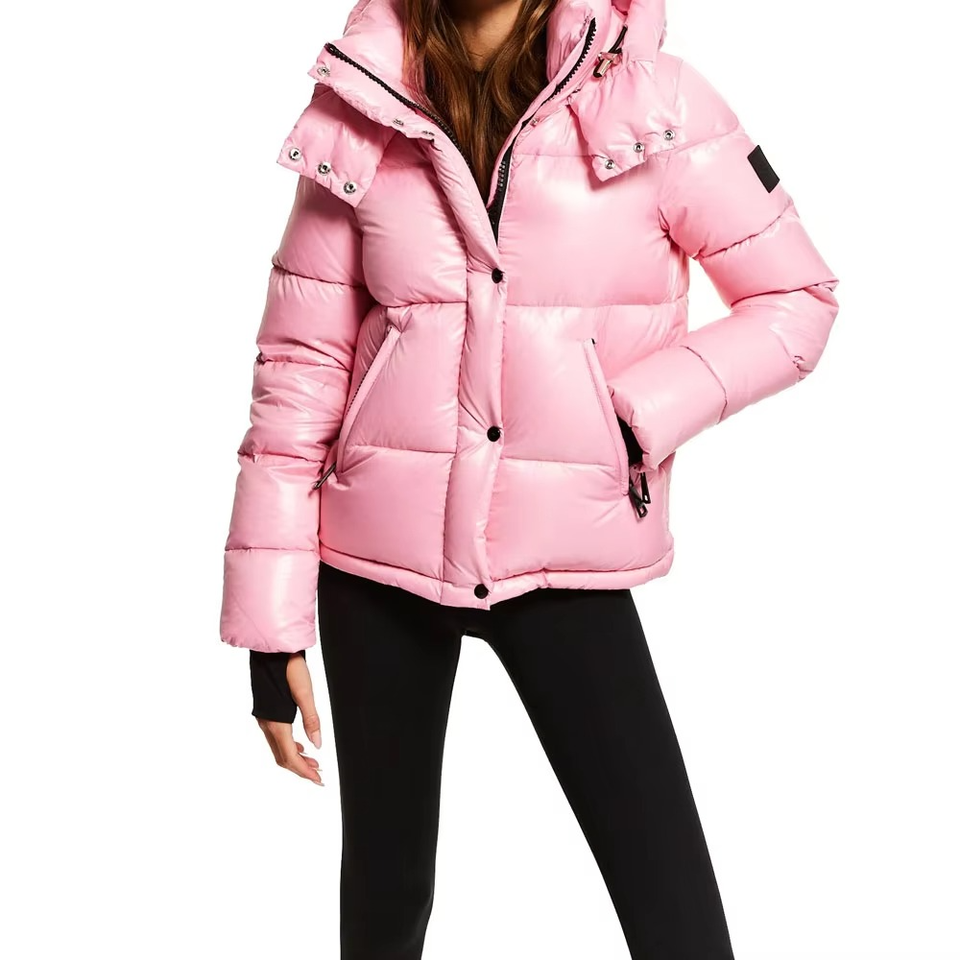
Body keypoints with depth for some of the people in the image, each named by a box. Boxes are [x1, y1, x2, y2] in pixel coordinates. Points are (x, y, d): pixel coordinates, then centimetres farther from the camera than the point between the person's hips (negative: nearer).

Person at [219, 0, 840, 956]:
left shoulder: (651, 99, -6)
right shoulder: (357, 111, -1)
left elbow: (798, 298, 2)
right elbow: (300, 365, 0)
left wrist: (642, 415, -13)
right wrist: (271, 619, -2)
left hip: (564, 558, -1)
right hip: (378, 555, 2)